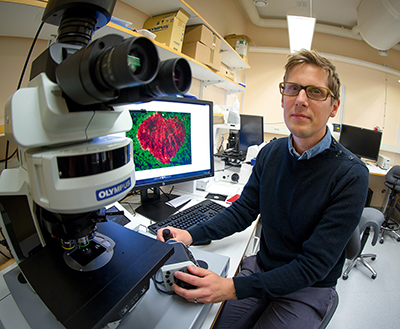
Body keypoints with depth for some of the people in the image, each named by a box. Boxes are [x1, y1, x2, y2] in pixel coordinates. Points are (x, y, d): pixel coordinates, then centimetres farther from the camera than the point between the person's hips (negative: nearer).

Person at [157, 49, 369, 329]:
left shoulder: (351, 175, -22)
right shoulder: (270, 153, -5)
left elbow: (314, 265, -23)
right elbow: (244, 209, -1)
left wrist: (232, 288, -32)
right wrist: (191, 235, -15)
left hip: (310, 289, -2)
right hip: (262, 268, 3)